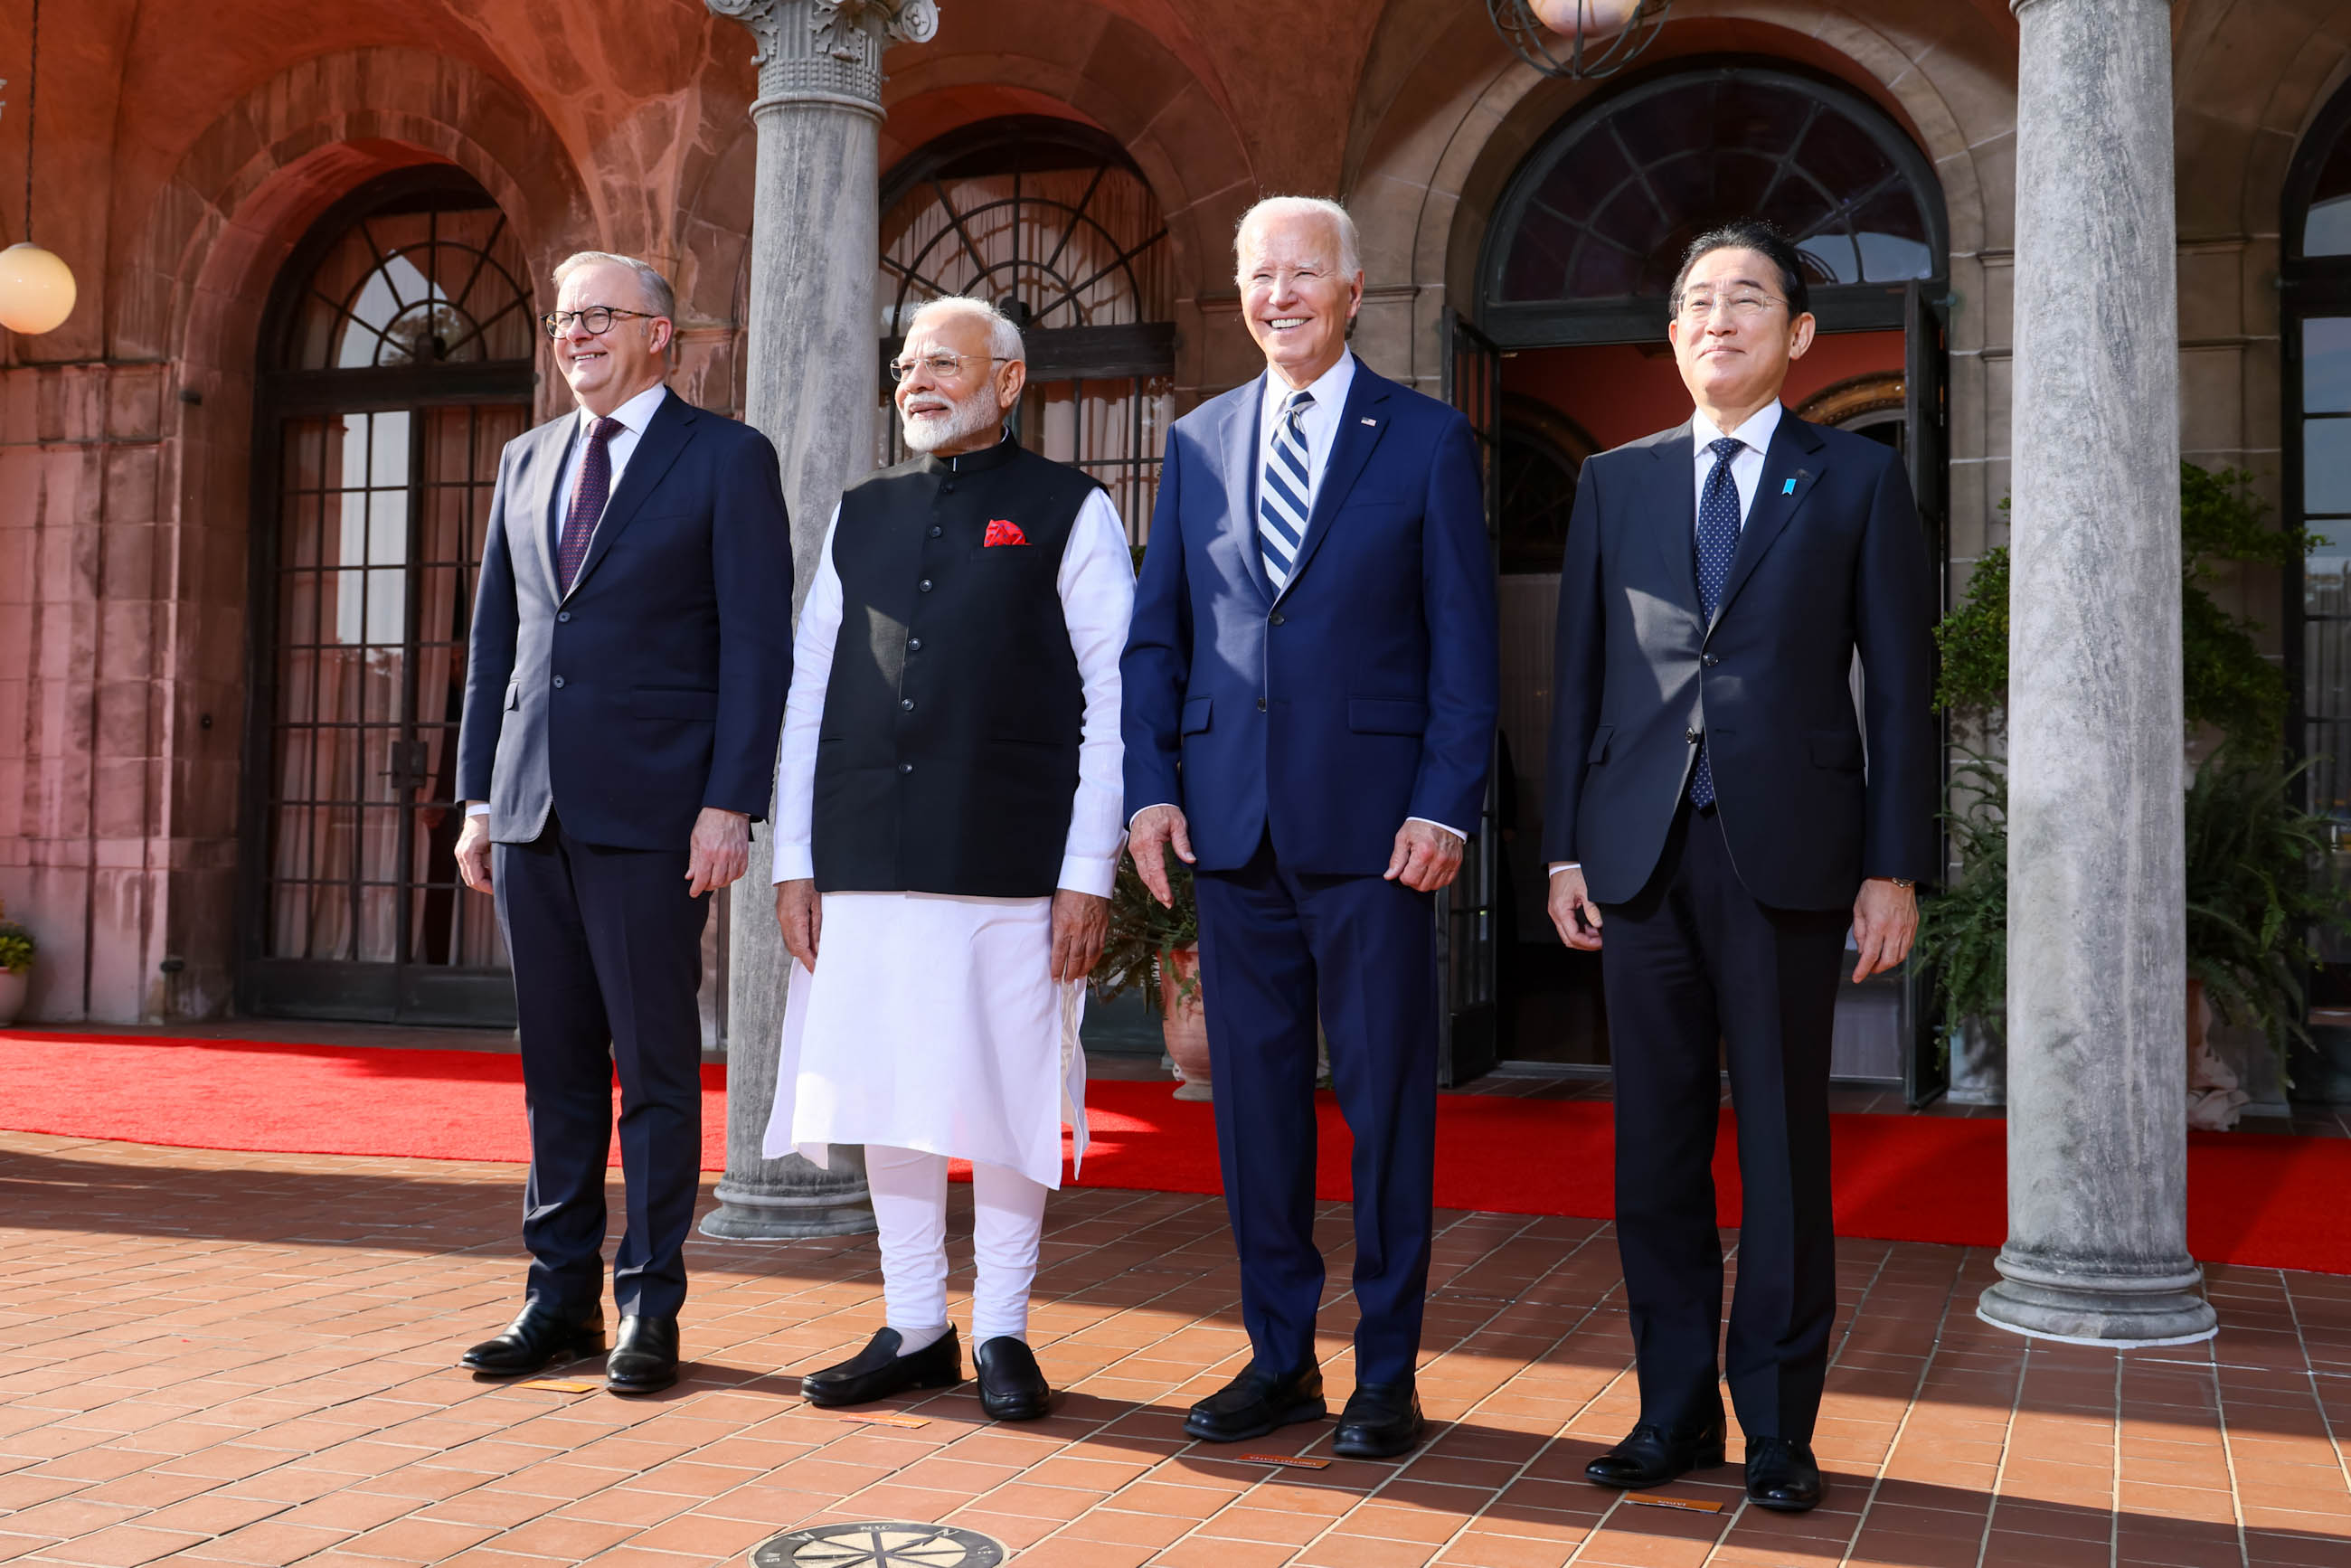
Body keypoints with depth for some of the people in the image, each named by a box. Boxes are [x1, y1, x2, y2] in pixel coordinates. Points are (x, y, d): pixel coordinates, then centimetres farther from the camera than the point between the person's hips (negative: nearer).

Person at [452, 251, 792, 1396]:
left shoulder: (726, 458, 1)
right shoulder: (527, 459, 17)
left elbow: (757, 645, -6)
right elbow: (494, 637, 18)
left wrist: (729, 805, -13)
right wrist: (477, 795, 12)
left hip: (650, 809, -5)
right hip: (532, 807, 5)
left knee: (656, 1064, 1)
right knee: (555, 1064, 9)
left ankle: (650, 1308, 10)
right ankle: (561, 1295, 18)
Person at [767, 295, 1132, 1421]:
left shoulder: (1070, 512, 4)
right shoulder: (861, 516, 16)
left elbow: (1112, 702, -2)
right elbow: (808, 689, 14)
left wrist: (1089, 874, -9)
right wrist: (793, 859, 7)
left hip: (1013, 864, -4)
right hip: (867, 865, 4)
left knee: (1006, 1099, 2)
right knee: (887, 1096, 8)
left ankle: (1001, 1331, 16)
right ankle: (914, 1329, 21)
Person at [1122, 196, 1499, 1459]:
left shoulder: (1427, 440, 3)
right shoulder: (1198, 442, 13)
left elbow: (1464, 644, -1)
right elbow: (1154, 634, 13)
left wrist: (1444, 807, -10)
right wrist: (1150, 787, 2)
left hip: (1370, 822, -3)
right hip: (1232, 822, 4)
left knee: (1385, 1096, 3)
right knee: (1254, 1094, 9)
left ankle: (1387, 1373, 14)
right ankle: (1278, 1356, 21)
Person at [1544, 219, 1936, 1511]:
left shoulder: (1857, 480, 7)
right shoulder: (1615, 482, 14)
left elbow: (1898, 683, 3)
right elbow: (1579, 674, 12)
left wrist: (1895, 866, -4)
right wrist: (1564, 847, 5)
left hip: (1789, 856, -2)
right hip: (1643, 856, 3)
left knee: (1784, 1148, 4)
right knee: (1656, 1144, 6)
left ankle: (1779, 1427, 15)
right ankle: (1675, 1413, 18)